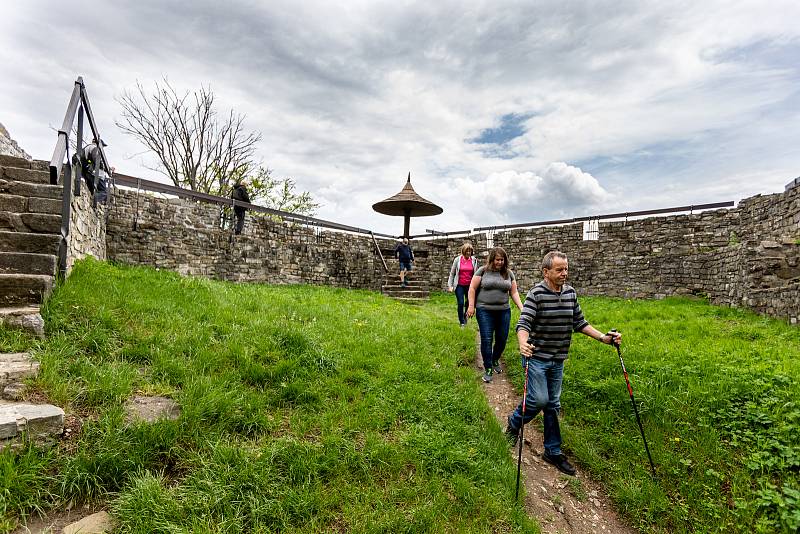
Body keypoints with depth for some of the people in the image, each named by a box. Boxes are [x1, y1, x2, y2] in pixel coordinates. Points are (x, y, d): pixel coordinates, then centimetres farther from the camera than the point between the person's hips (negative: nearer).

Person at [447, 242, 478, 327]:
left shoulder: (474, 260, 0)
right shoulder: (457, 260, -3)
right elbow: (452, 273, 3)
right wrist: (450, 285, -1)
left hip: (470, 285, 1)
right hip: (459, 285, -1)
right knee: (460, 303, -4)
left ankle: (465, 315, 40)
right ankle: (462, 322, 12)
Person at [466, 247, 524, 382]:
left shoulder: (509, 273, 9)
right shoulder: (483, 271, -1)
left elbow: (514, 293, 11)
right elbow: (472, 288, 0)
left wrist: (521, 308, 1)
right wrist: (471, 306, -5)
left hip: (504, 311, 4)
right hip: (485, 311, -3)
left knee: (502, 339, 9)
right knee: (486, 340, -4)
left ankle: (495, 360, 36)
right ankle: (488, 369, 9)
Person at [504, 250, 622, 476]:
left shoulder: (571, 293, 3)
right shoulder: (536, 293, -17)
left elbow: (579, 322, 11)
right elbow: (524, 323, -25)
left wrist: (603, 337, 0)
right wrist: (523, 343, -44)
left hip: (558, 360, 6)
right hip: (536, 357, -6)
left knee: (553, 405, 13)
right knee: (539, 400, -8)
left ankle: (553, 451, 26)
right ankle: (514, 422, 23)